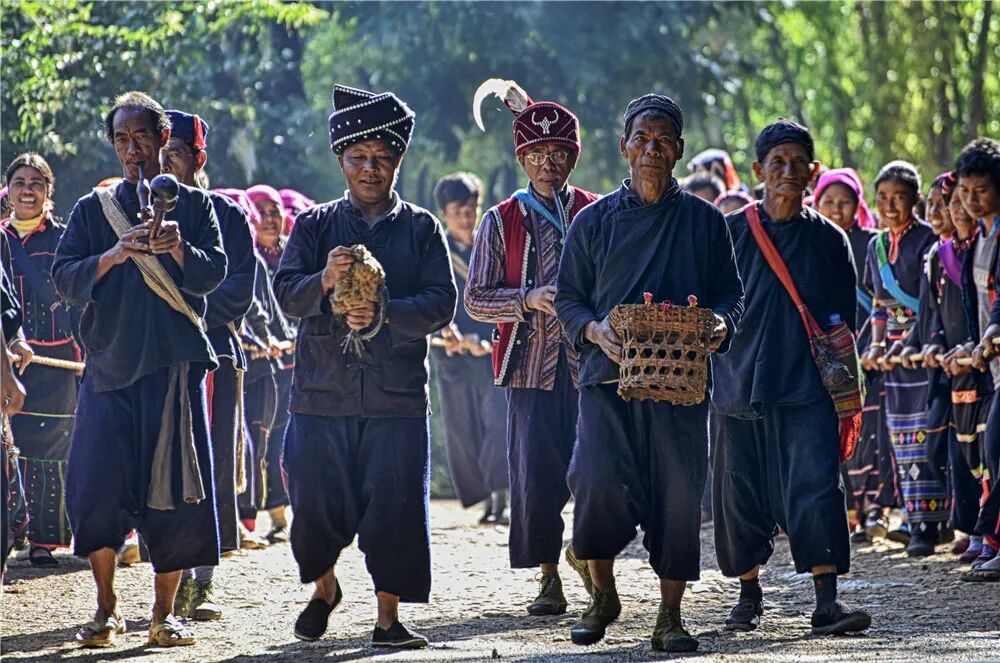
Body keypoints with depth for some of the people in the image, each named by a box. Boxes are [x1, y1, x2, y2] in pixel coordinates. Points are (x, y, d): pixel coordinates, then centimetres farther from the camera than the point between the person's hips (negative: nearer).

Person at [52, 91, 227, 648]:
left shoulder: (193, 204, 10)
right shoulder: (94, 209, 12)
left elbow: (213, 273, -1)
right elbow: (65, 277, 2)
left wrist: (179, 248, -20)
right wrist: (115, 254, -14)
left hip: (174, 361, -1)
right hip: (109, 361, 1)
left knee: (172, 490, -4)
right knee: (99, 487, -6)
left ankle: (165, 612, 4)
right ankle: (107, 609, 6)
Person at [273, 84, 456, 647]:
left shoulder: (422, 229, 8)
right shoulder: (315, 225, 11)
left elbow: (441, 304, -2)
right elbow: (287, 293, -1)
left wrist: (384, 316, -19)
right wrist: (324, 281, -23)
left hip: (398, 398, -1)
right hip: (322, 392, 1)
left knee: (395, 506, -7)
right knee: (316, 504, 2)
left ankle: (389, 616, 4)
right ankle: (324, 589, 30)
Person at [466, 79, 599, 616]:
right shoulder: (501, 222, 5)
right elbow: (475, 300, 3)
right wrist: (528, 300, -13)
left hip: (590, 364, 0)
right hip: (530, 365, 0)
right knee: (535, 472, -2)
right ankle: (549, 577, 9)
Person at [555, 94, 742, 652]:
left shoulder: (704, 221, 10)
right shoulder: (596, 220, 11)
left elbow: (730, 294, 11)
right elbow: (568, 296, 12)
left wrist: (720, 324, -12)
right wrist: (594, 331, -8)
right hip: (609, 375, 0)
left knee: (679, 495, -5)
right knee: (600, 483, -15)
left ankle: (671, 615, 6)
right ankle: (603, 595, 8)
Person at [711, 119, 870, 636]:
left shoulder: (828, 239, 7)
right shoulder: (730, 234, 4)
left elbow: (844, 324, 10)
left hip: (808, 389, -1)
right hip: (739, 386, 1)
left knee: (816, 488, -13)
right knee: (740, 495, 7)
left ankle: (826, 602, -16)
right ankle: (749, 593, 24)